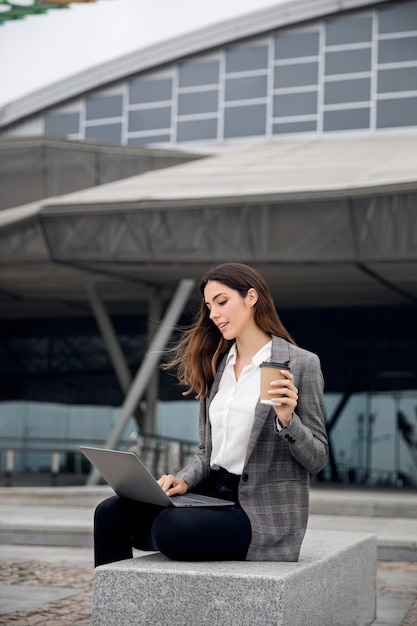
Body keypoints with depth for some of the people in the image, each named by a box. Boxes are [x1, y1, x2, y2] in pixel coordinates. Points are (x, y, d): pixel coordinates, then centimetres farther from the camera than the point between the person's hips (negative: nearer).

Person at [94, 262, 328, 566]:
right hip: (213, 493, 6)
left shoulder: (300, 364, -4)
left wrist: (287, 420, -22)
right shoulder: (216, 365, 15)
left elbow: (317, 459, -4)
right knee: (111, 513, -13)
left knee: (169, 528, -29)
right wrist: (184, 479, -4)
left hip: (264, 513, -6)